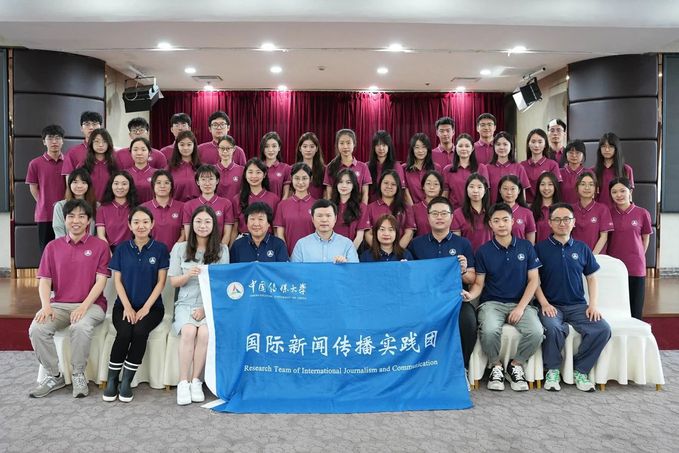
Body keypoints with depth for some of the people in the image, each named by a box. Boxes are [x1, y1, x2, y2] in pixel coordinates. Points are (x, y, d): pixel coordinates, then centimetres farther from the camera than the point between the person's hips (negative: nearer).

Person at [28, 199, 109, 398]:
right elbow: (44, 280, 7)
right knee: (37, 329, -25)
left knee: (80, 327, -35)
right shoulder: (53, 247, 12)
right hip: (59, 304, 3)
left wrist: (84, 306, -18)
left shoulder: (100, 246, 2)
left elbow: (101, 281, -4)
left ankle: (79, 376, -11)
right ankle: (53, 376, -3)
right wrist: (46, 306, -12)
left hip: (91, 304, -3)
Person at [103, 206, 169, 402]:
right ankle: (112, 379, -10)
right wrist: (127, 307, -9)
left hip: (151, 306, -1)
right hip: (124, 305, 1)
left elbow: (161, 281, -1)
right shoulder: (121, 249, 8)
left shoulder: (160, 249, 2)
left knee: (140, 331, -30)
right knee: (124, 333, -28)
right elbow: (117, 281, 4)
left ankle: (127, 381, -15)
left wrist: (146, 307, -11)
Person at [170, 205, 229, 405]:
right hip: (185, 304, 1)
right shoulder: (180, 248, 9)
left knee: (205, 332, -30)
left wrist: (206, 308, -11)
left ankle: (196, 381, -14)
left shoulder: (222, 250, 6)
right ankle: (183, 383, -19)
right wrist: (188, 275, -15)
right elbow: (173, 282, 8)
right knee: (189, 331, -30)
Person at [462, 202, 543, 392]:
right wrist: (471, 294, -20)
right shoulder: (484, 251, 3)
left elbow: (533, 280, 4)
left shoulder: (526, 247, 6)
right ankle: (496, 366, -2)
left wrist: (521, 307, -8)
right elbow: (479, 283, 4)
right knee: (490, 330, -34)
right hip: (492, 303, -1)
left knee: (536, 332, -28)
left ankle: (515, 365, 2)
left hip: (521, 303, 1)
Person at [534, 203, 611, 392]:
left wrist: (593, 304, 0)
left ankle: (580, 371, -2)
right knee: (553, 328, -34)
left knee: (603, 329, -22)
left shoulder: (582, 248, 11)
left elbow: (591, 278, 14)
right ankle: (552, 371, -8)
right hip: (551, 305, -3)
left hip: (577, 305, 3)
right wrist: (544, 303, -12)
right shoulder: (540, 248, 2)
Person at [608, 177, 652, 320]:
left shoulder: (642, 213, -2)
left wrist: (637, 258, 12)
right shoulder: (608, 213, 1)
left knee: (635, 312, 4)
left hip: (636, 269, -1)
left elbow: (645, 239, 9)